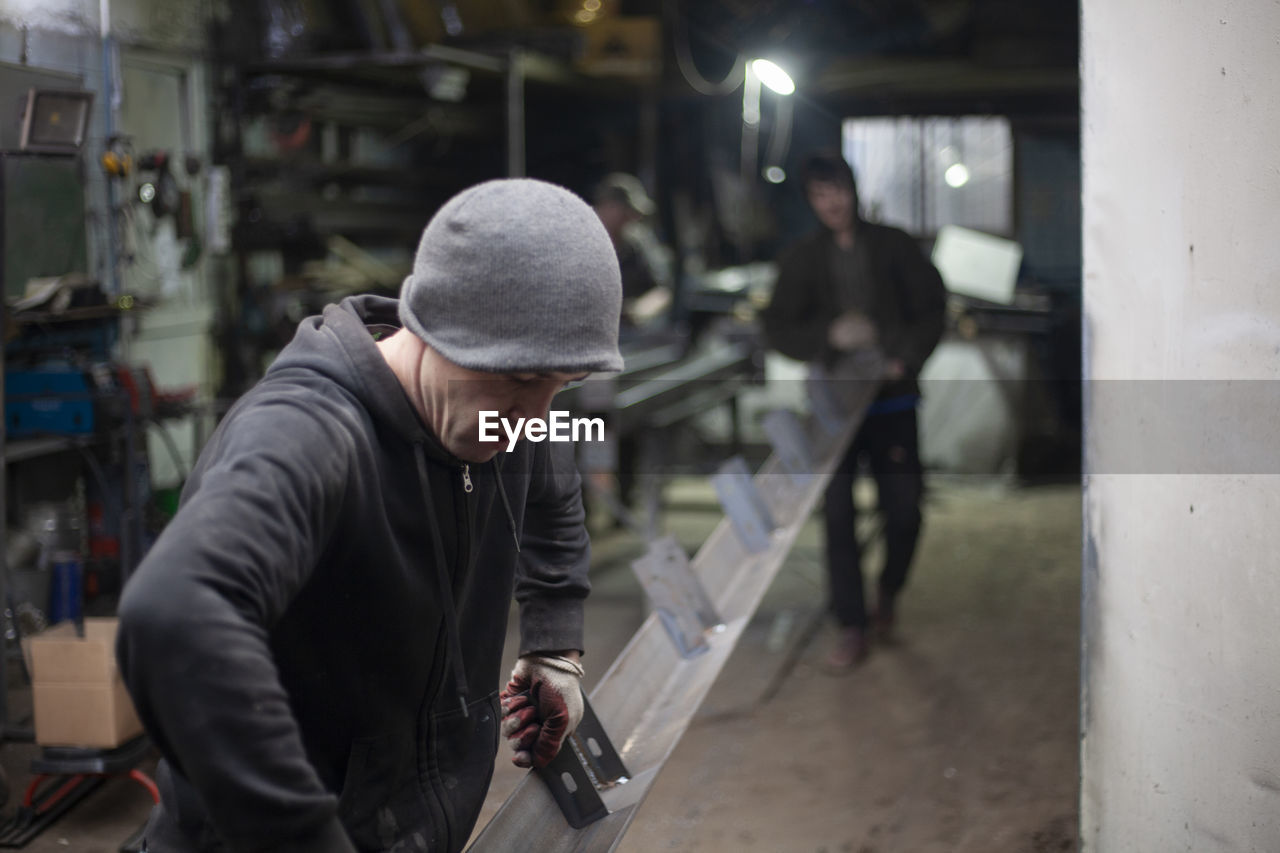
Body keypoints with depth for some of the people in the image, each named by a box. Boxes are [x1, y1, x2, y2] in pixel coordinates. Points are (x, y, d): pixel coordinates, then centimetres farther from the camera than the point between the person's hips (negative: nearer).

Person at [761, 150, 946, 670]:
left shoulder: (892, 247, 6)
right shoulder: (801, 258, 6)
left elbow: (931, 306, 4)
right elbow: (778, 330, 2)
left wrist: (906, 358, -12)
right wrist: (830, 335, -16)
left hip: (892, 398, 0)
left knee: (904, 508, 0)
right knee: (837, 514, -4)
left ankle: (888, 591, 30)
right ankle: (850, 627, 5)